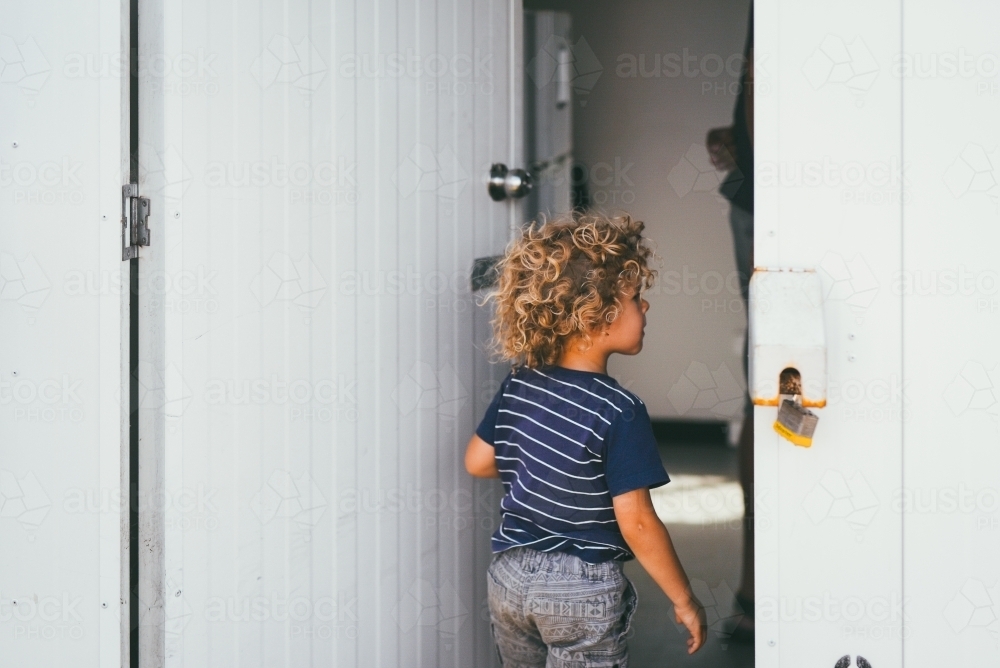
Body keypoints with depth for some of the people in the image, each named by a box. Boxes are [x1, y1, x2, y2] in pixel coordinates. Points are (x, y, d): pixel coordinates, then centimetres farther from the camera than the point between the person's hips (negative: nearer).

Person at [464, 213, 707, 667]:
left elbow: (477, 461, 8)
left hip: (509, 578, 6)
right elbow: (637, 525, -20)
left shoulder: (518, 384, -4)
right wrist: (685, 602, -10)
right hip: (583, 594, -6)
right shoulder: (619, 413, -21)